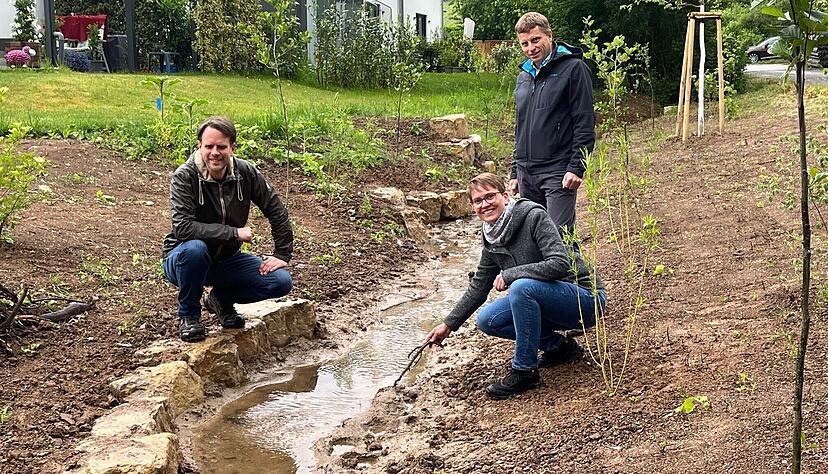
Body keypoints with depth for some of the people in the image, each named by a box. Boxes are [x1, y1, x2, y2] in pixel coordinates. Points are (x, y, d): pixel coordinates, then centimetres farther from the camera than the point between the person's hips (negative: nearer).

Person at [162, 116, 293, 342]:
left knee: (281, 281, -13)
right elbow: (182, 227, -32)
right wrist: (234, 233, -29)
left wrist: (282, 254, -3)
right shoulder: (184, 177, -21)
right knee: (194, 248, -39)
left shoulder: (245, 173, -9)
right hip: (183, 259, -4)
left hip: (227, 260, 4)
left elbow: (277, 211, 2)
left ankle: (221, 298, 13)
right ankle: (188, 315, -11)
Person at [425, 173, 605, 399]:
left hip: (583, 296, -8)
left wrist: (509, 274, -24)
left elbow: (560, 264, -29)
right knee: (487, 321, -5)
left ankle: (525, 370, -19)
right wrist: (448, 325, 14)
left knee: (522, 286, -33)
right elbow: (478, 287, 14)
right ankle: (559, 346, 8)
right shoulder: (491, 240, 4)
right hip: (546, 301, 8)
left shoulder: (534, 216, -18)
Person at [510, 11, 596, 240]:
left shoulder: (573, 68, -4)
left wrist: (576, 167, -16)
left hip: (558, 173, -7)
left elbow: (585, 123, -9)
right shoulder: (524, 76, 17)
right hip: (526, 173, 7)